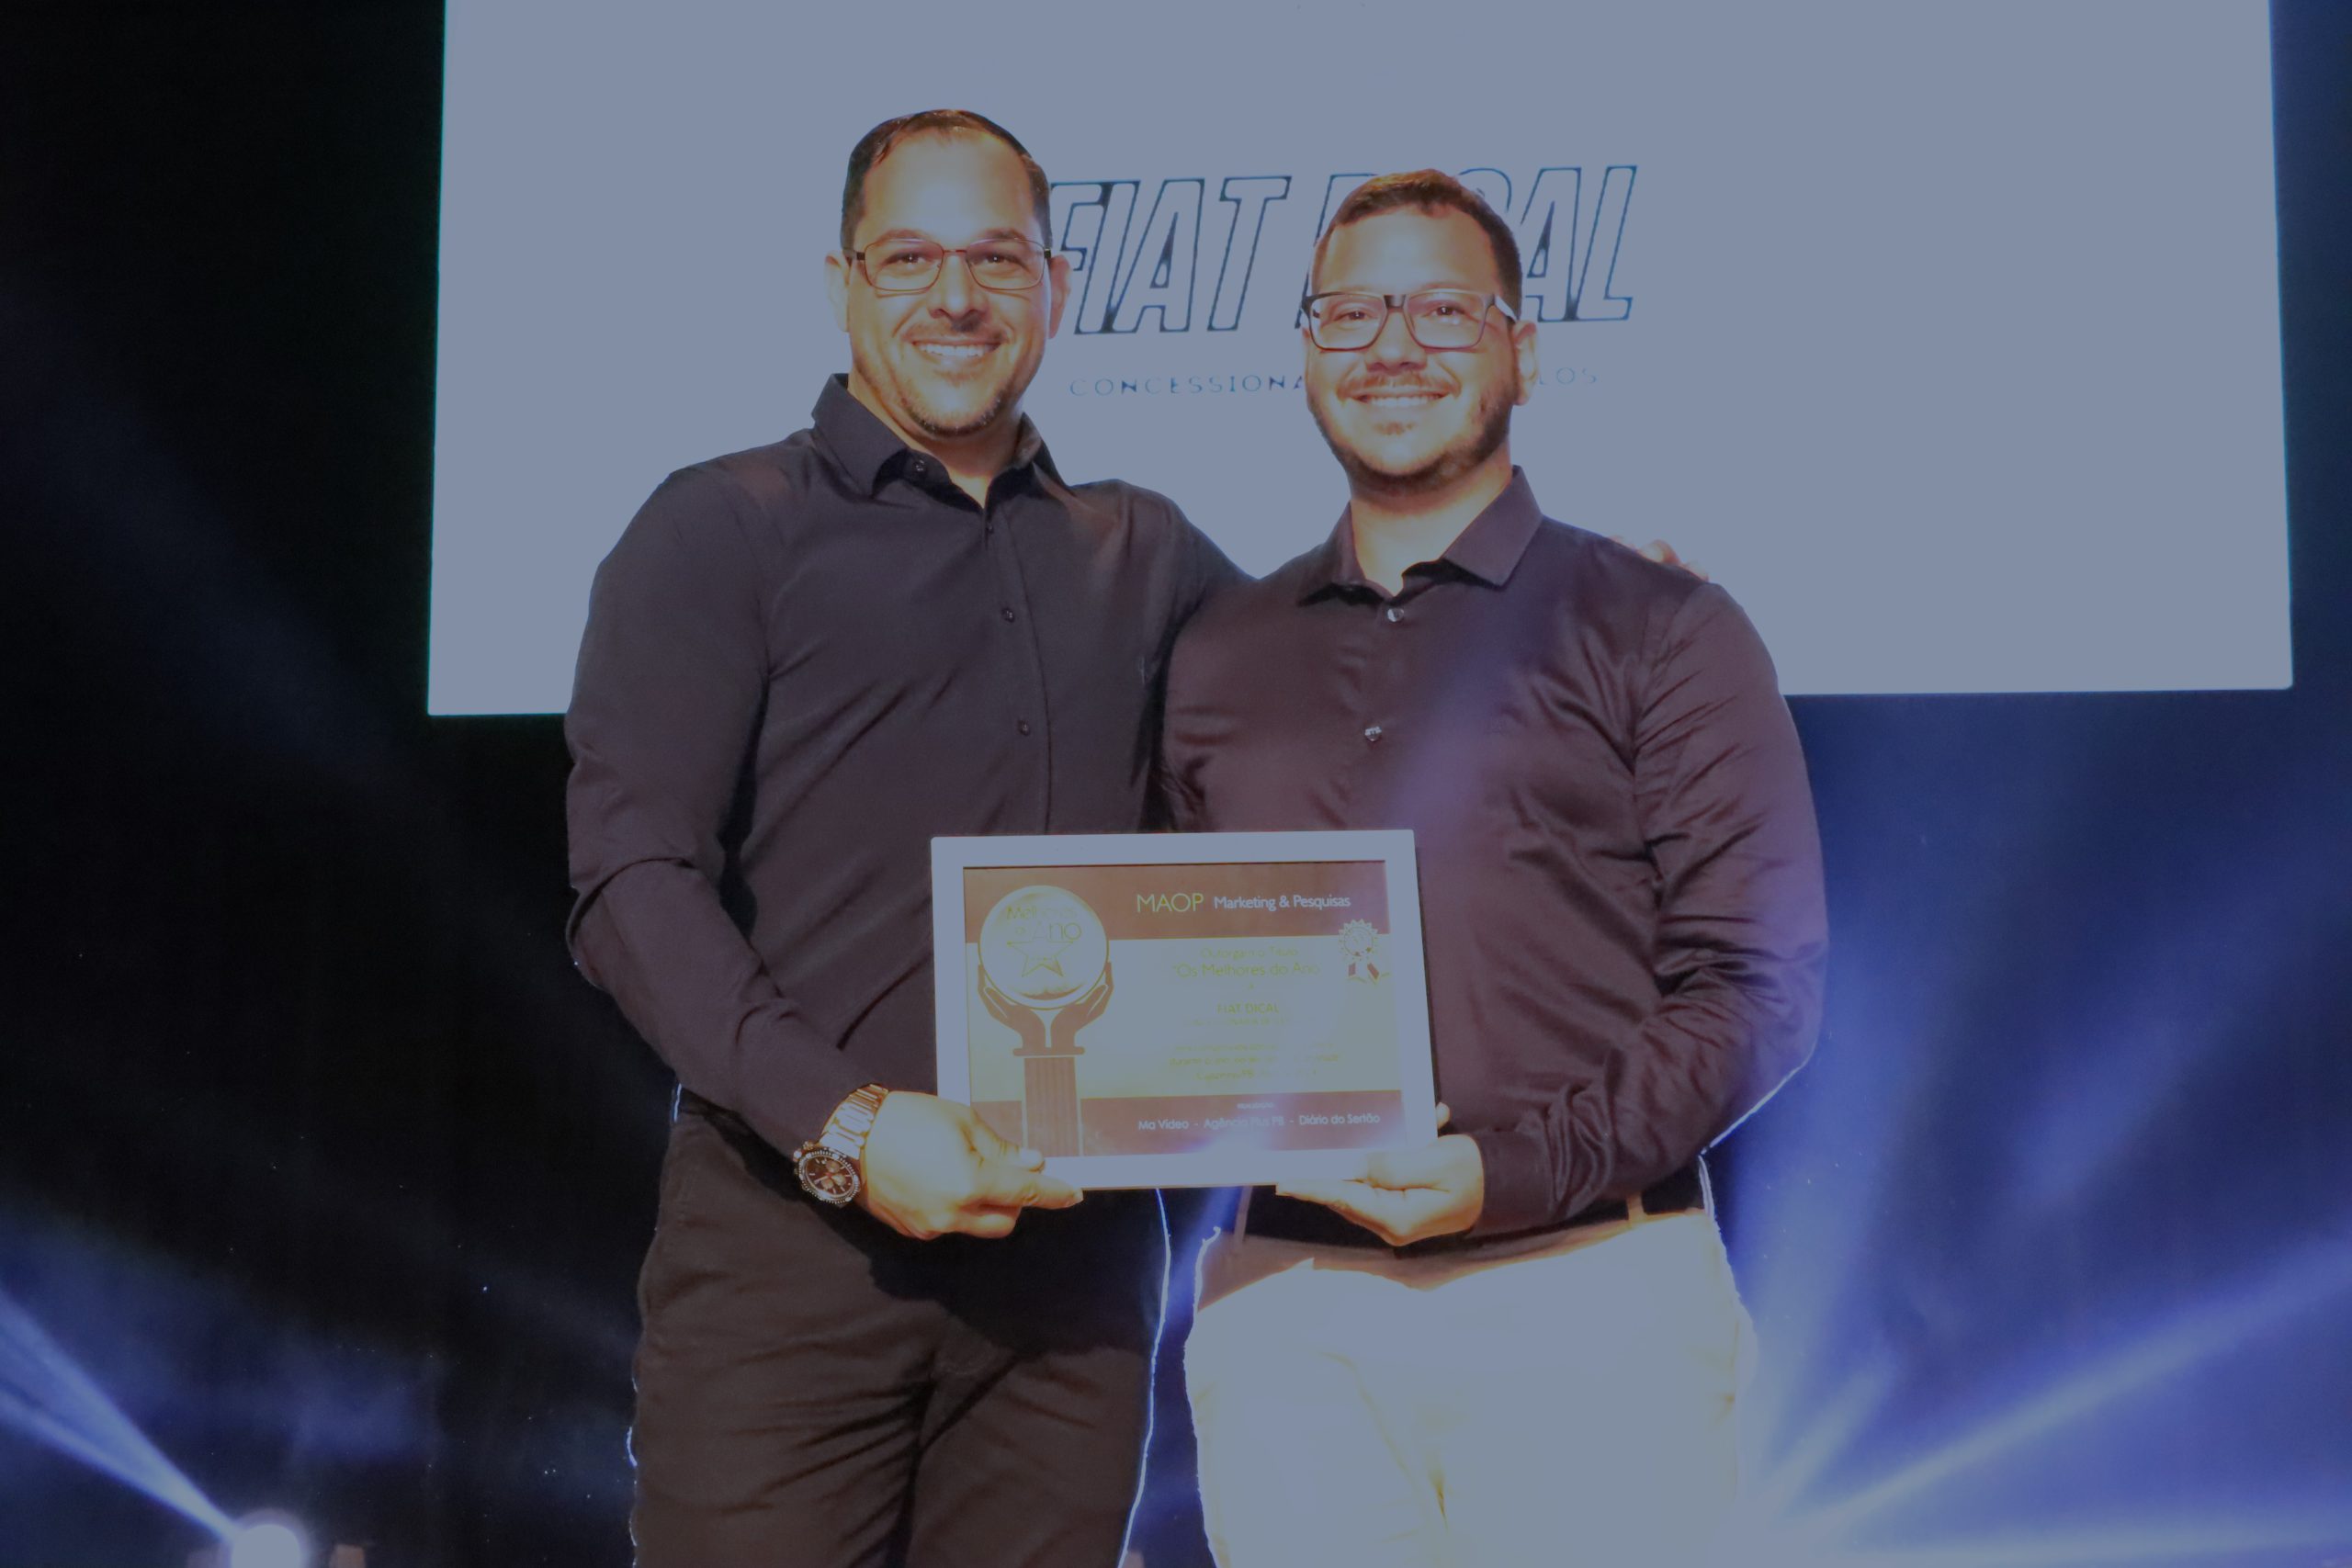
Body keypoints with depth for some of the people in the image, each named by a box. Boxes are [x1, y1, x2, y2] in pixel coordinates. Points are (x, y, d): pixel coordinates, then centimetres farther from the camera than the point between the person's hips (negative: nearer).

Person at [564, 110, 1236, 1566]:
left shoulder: (1138, 555, 16)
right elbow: (633, 883, -6)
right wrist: (844, 1123, -19)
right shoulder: (723, 530, 2)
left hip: (1071, 1249, 4)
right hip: (792, 1236, -4)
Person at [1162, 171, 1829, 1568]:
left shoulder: (1660, 631, 3)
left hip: (1582, 1298, -2)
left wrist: (1516, 1170, -13)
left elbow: (1759, 987, -3)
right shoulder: (1221, 658, 15)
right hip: (1291, 1312, 3)